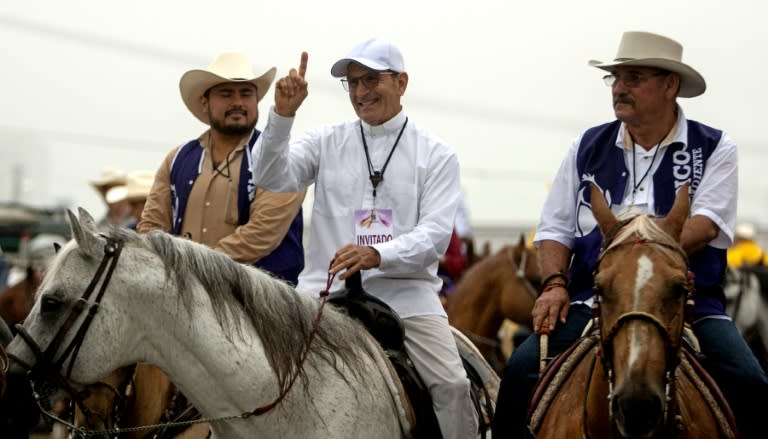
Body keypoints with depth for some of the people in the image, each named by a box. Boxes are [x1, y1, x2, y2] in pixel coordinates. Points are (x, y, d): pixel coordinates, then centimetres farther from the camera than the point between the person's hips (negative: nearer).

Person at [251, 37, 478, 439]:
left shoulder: (436, 155, 7)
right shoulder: (326, 142, 13)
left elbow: (435, 234, -4)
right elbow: (271, 177, -3)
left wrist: (377, 255, -22)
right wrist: (282, 116, -18)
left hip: (405, 291, -1)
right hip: (327, 289, 1)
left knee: (452, 385, -18)